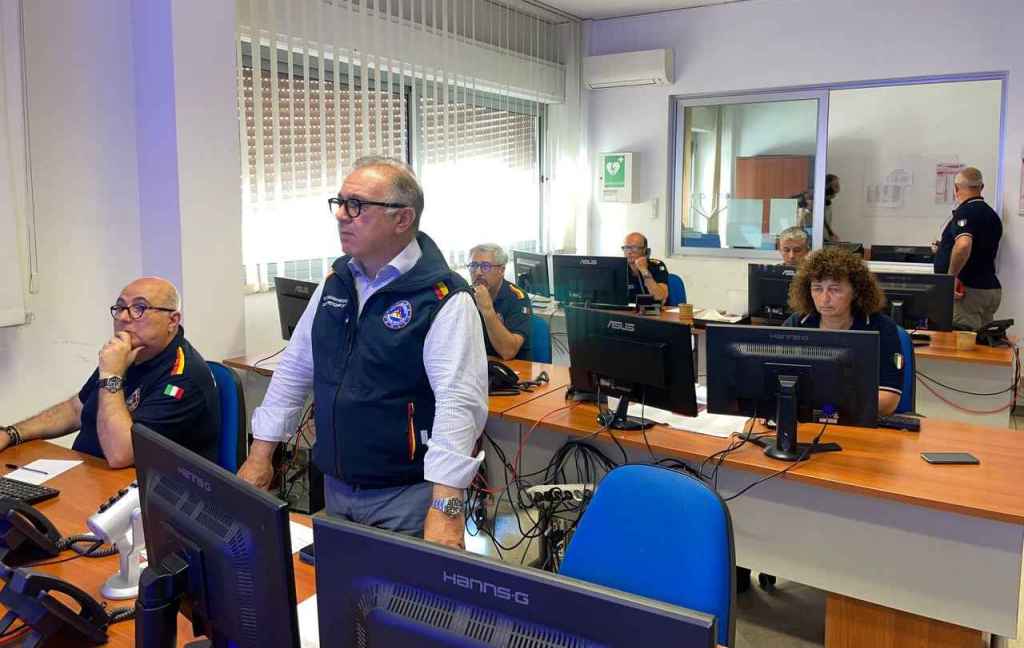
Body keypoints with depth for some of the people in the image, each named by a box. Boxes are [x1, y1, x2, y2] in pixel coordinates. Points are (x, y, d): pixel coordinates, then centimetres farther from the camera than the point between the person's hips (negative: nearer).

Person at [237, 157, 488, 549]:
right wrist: (260, 455, 9)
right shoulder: (336, 281, 6)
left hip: (408, 499, -7)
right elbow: (294, 369, 12)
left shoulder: (444, 299, -17)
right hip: (336, 487, 7)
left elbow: (459, 402, -26)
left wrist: (445, 508, -34)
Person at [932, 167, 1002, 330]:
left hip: (969, 290, -9)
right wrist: (944, 249, 35)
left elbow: (963, 245, -33)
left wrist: (951, 276, -21)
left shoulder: (965, 212, -13)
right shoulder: (992, 215, 16)